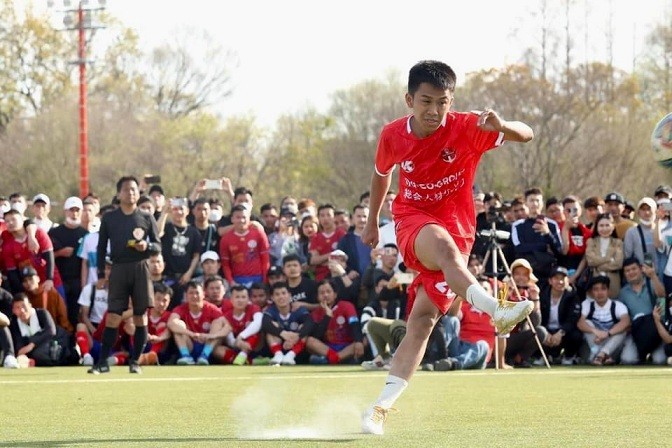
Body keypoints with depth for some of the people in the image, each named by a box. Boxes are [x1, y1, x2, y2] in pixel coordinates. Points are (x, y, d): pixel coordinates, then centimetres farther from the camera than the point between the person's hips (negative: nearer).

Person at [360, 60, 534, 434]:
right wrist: (372, 221, 29)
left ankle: (383, 406, -4)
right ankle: (494, 309, -60)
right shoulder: (393, 136, -3)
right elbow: (382, 175, 18)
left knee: (423, 320, -9)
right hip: (413, 224, 0)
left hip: (458, 231, 0)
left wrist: (502, 126, -40)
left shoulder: (466, 128, -11)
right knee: (441, 243, -38)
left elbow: (526, 135, -18)